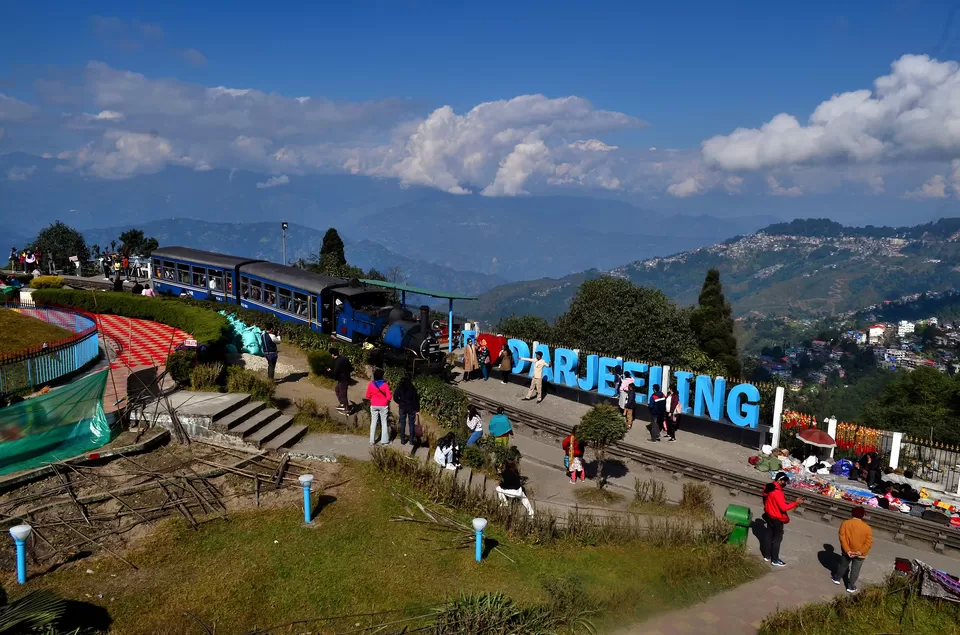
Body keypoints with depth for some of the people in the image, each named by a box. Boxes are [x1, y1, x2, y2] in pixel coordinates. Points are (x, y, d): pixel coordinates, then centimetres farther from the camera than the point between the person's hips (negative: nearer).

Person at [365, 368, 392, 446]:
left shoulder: (371, 384, -7)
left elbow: (367, 396, -2)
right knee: (384, 422, 8)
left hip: (374, 406, 2)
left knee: (373, 422, 10)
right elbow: (388, 397, -11)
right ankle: (384, 440, 10)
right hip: (383, 406, -2)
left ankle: (372, 440, 13)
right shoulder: (385, 384, -12)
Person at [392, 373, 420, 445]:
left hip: (402, 407, 2)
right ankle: (411, 440, 12)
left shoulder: (399, 387, -6)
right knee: (411, 424, 8)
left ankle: (402, 440, 13)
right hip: (411, 408, -2)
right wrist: (417, 410, -1)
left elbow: (395, 397, -6)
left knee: (402, 423, 10)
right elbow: (416, 399, -8)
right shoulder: (413, 388, -10)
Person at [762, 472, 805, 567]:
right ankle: (775, 560, 14)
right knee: (777, 539, 5)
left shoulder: (769, 488, -2)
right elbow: (783, 507, -28)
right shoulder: (777, 492, -30)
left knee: (769, 536, 18)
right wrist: (796, 502, -24)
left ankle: (767, 556, 29)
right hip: (777, 519, -8)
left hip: (769, 516, 8)